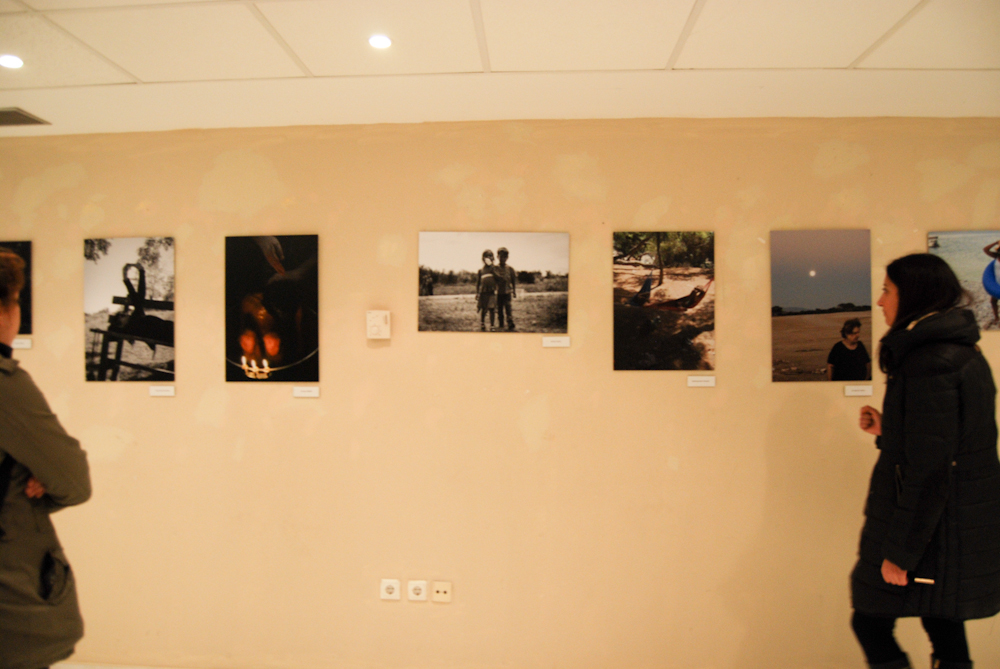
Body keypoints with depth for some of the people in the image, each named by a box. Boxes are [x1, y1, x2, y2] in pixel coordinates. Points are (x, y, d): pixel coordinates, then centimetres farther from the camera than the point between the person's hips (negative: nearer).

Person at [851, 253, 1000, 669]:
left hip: (929, 529, -9)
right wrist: (886, 431, 11)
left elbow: (929, 470, -23)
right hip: (966, 525, 9)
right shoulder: (964, 353, 10)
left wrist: (900, 550, -18)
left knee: (870, 621, 3)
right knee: (945, 626, 17)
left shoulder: (927, 364, -20)